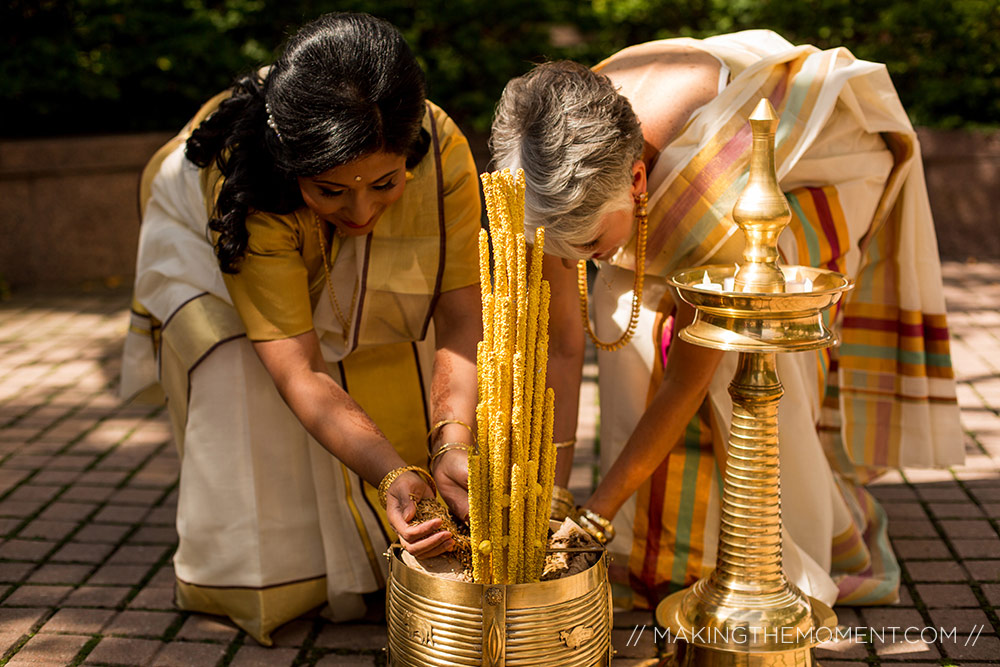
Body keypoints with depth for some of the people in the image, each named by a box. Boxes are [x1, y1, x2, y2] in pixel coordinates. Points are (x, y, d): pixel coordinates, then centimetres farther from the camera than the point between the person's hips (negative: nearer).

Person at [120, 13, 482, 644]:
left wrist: (452, 445, -51)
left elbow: (460, 314, -34)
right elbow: (299, 370, -42)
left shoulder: (443, 151, -38)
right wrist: (393, 473, -55)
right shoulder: (239, 175, -43)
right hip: (213, 242, -2)